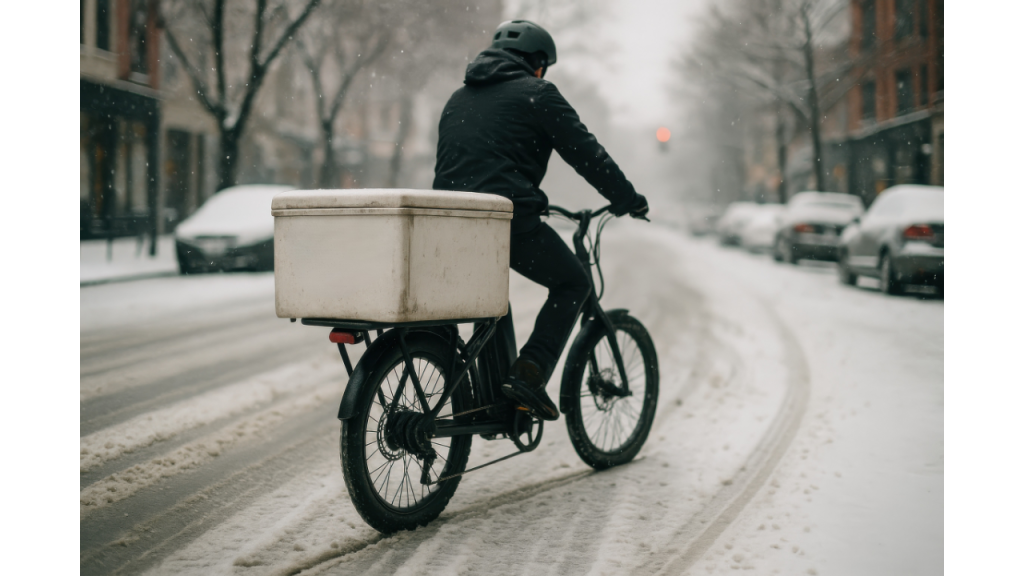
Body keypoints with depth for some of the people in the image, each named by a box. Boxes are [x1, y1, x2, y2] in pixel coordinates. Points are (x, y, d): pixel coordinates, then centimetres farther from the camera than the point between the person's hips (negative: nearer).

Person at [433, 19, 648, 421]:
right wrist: (628, 200, 13)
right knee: (572, 284, 12)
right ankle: (529, 374, -5)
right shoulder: (536, 93, 4)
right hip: (509, 217, -7)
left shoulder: (458, 99, 25)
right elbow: (585, 152, 2)